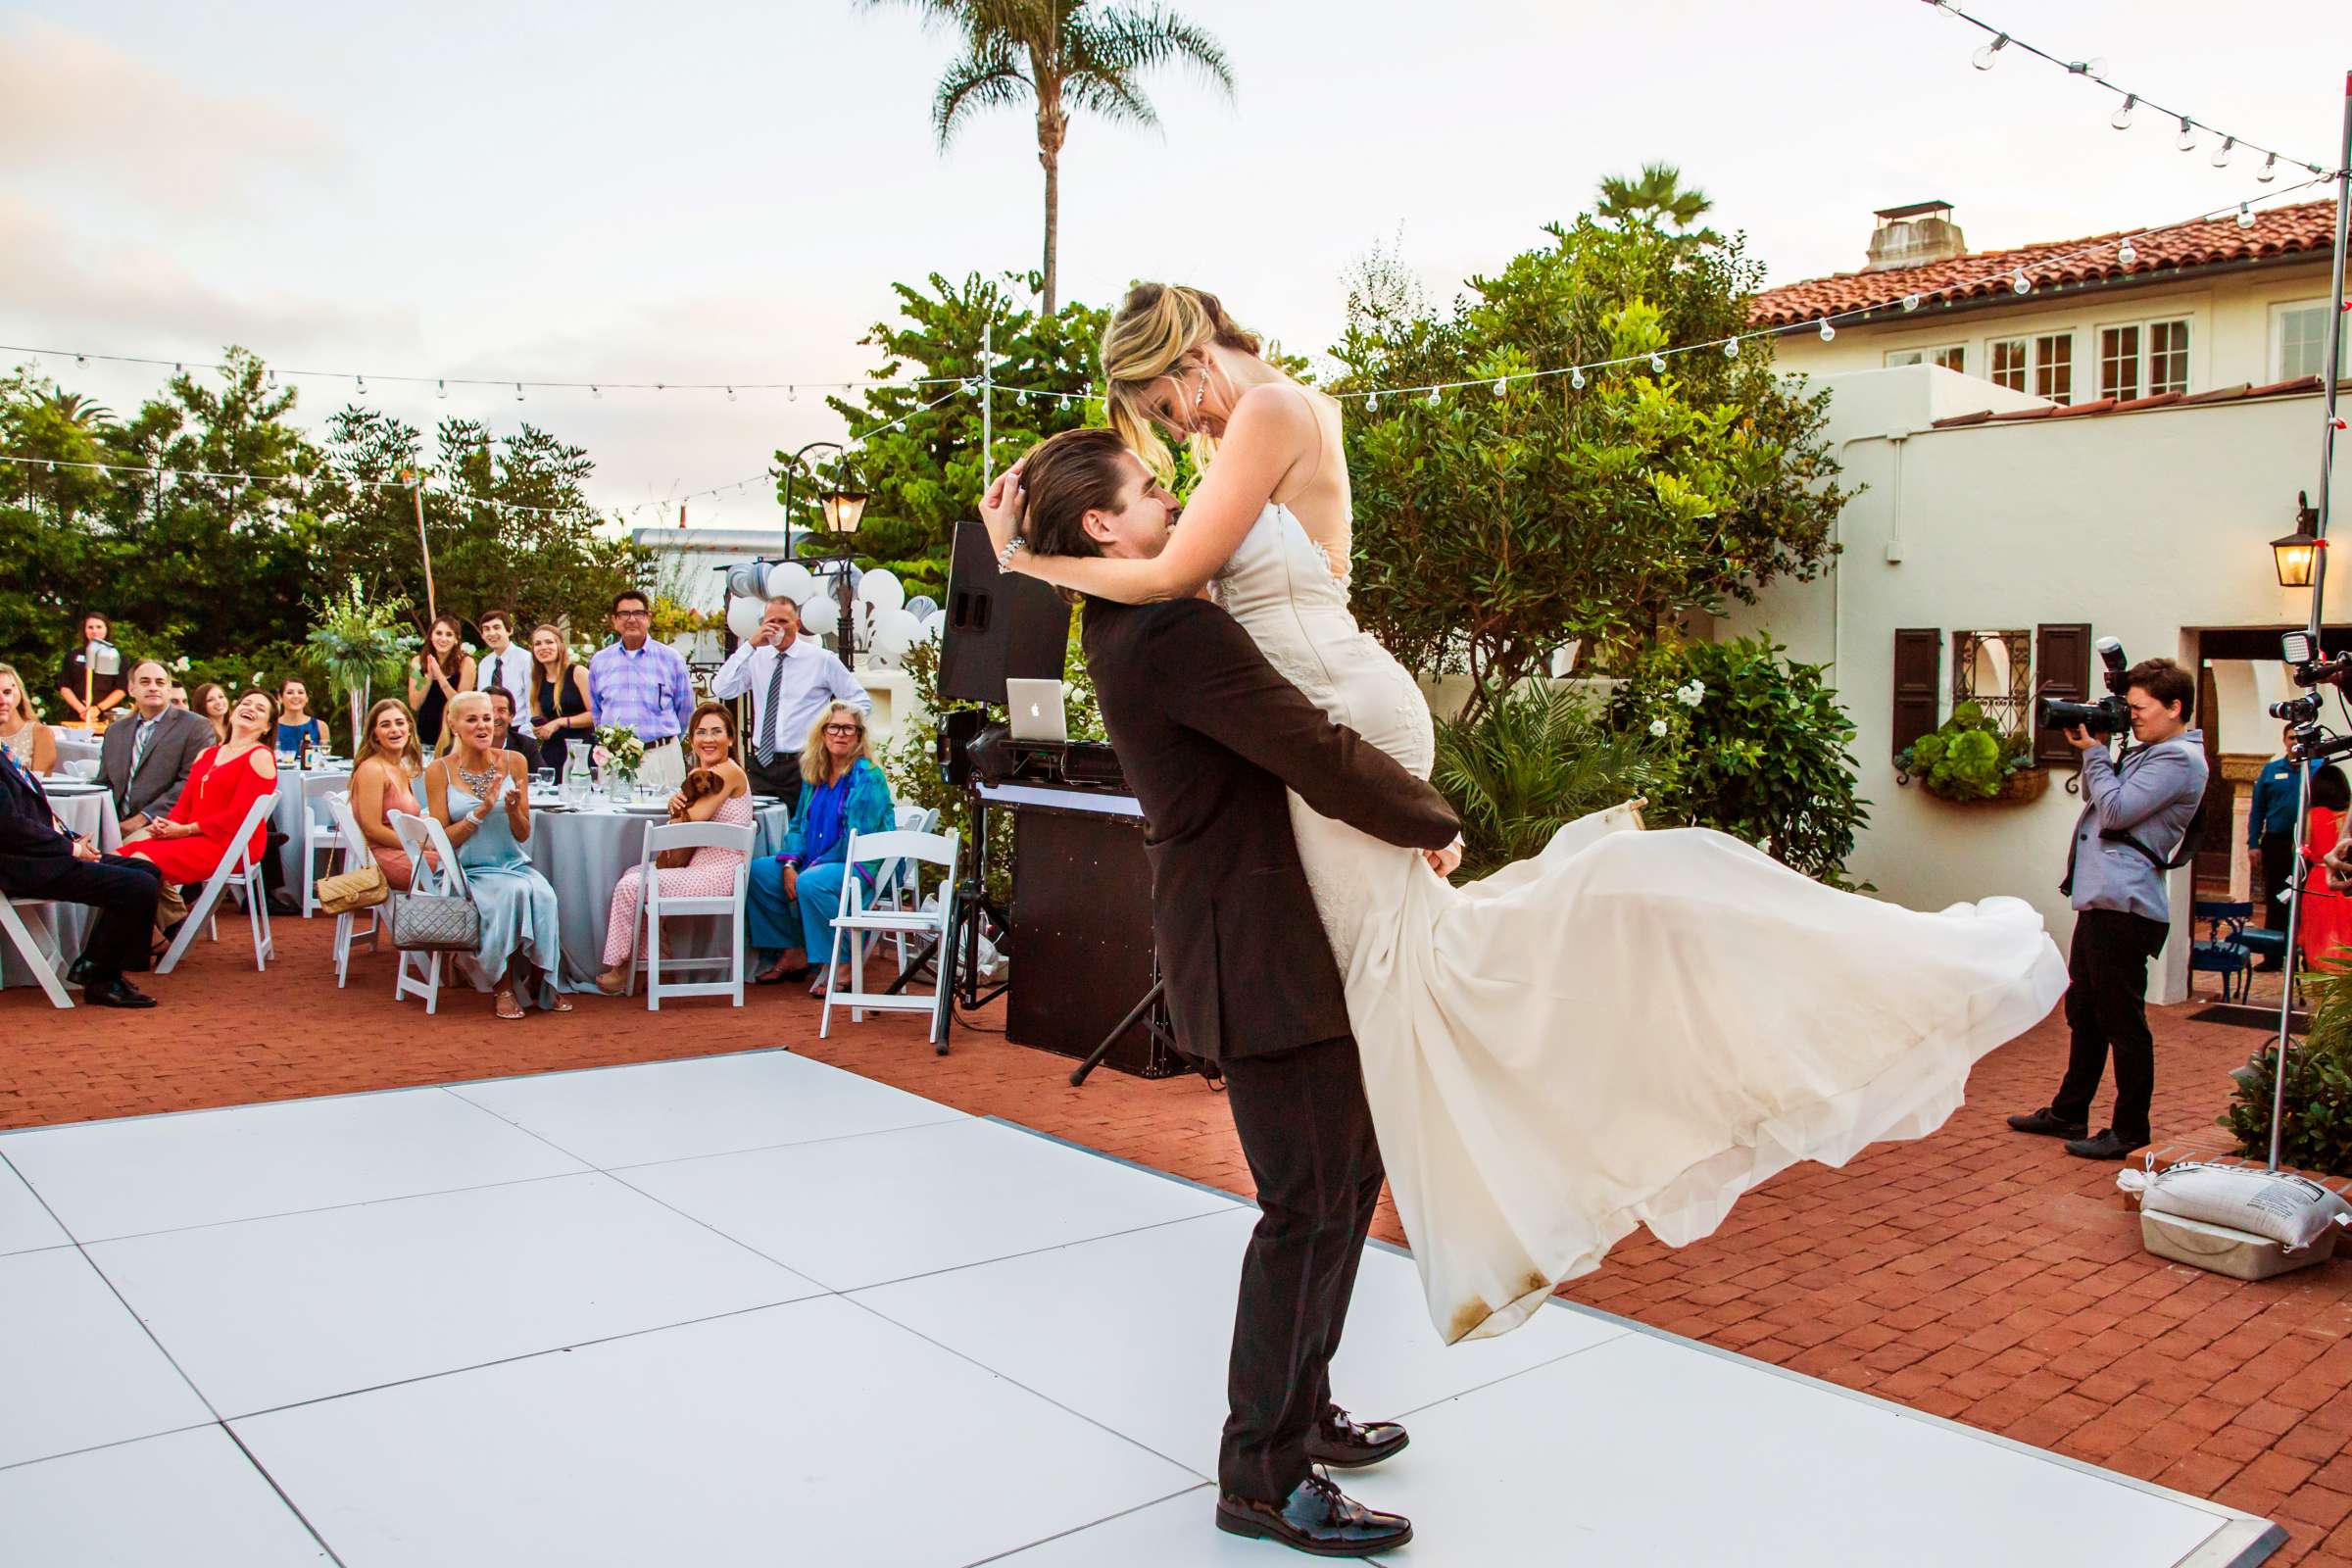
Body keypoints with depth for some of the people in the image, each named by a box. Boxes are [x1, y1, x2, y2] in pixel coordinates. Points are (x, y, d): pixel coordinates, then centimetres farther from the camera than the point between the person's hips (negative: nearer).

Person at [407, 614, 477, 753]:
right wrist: (429, 676, -11)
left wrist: (440, 676, -17)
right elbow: (415, 705, -1)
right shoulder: (418, 662, 5)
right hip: (424, 736, 3)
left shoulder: (465, 662, -4)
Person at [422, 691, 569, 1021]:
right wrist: (481, 811, -17)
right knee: (513, 891, -33)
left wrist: (513, 808, -17)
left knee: (543, 894, -31)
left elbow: (523, 834, 4)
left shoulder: (513, 763, 3)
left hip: (514, 863, 2)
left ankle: (540, 981, -11)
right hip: (467, 871, -2)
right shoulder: (440, 771, -3)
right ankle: (503, 987, -17)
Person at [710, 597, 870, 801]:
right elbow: (721, 689, -6)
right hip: (761, 764, 3)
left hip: (803, 768, -2)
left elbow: (862, 702, 4)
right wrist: (750, 645, -9)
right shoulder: (756, 658, 7)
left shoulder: (823, 659, 0)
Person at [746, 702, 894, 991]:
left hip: (864, 866, -8)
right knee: (758, 871, -4)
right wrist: (789, 865, -4)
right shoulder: (814, 775, 11)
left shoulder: (867, 777, -12)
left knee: (810, 883, -34)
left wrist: (814, 866, -16)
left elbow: (856, 840, -18)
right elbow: (798, 826, 14)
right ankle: (790, 955, 3)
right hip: (816, 863, 8)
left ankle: (842, 966, -22)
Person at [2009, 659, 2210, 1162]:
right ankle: (2069, 1113, 27)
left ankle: (2130, 1130, 5)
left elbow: (2115, 811, -18)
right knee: (2084, 1013, 17)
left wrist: (2093, 752, -6)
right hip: (2101, 900, 10)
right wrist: (2094, 748, 10)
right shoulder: (2150, 752, 18)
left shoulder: (2178, 759, -12)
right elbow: (2100, 801, 24)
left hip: (2125, 905, -10)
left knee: (2122, 1021, -3)